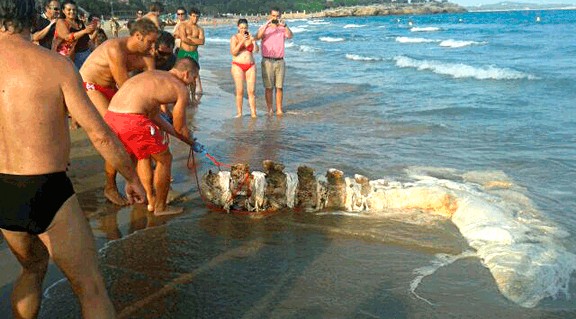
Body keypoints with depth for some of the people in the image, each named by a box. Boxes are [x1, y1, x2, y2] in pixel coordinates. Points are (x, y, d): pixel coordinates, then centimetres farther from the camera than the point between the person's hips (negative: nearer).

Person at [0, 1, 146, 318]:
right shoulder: (56, 65, -12)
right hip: (46, 193, -4)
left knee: (33, 268, 31)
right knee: (91, 289, 7)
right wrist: (132, 178, 4)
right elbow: (100, 134, -10)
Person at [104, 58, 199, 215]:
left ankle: (151, 200, 36)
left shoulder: (152, 74, 28)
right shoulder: (182, 90, 5)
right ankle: (161, 207, 24)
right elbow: (180, 128, 13)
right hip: (132, 120, -8)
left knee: (143, 155, 30)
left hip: (110, 117, 8)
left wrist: (174, 132, 41)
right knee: (164, 160, 13)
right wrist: (192, 143, 32)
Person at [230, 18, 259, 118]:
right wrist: (242, 41, -16)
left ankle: (253, 113, -2)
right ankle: (239, 113, 2)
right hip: (238, 66, -2)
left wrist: (252, 39, -12)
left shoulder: (251, 37, 8)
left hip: (250, 66, 2)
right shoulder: (234, 38, 1)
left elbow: (256, 50, -2)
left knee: (251, 90, -3)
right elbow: (233, 52, -11)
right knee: (240, 91, -5)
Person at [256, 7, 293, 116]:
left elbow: (290, 36, -13)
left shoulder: (282, 29, 7)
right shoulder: (264, 28, 3)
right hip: (267, 61, -2)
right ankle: (269, 109, 7)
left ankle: (279, 109, 6)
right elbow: (258, 37, -17)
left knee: (279, 87, 2)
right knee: (268, 87, 0)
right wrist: (267, 24, -25)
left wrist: (285, 25, -29)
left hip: (280, 61, 2)